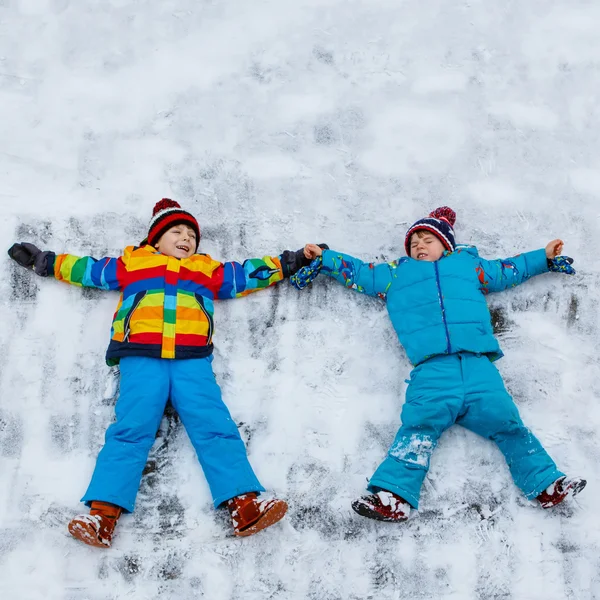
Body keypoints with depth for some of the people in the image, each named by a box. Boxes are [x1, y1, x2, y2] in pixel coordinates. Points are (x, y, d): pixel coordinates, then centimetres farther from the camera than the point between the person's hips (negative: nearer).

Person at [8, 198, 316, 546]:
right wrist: (45, 262, 30)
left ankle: (245, 505, -22)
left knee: (215, 426, -13)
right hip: (141, 359, -1)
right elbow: (89, 270, 31)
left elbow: (248, 273, 32)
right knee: (131, 429, -16)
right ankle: (103, 513, -24)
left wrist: (290, 262, 28)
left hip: (192, 361, 1)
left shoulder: (209, 271, 31)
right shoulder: (132, 264, 26)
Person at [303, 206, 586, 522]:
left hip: (478, 365, 2)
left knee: (507, 423, -6)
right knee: (418, 428, -19)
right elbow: (359, 272, 33)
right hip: (432, 370, -1)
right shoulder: (396, 274, 28)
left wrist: (544, 258, 41)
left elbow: (507, 271, 40)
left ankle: (547, 484, 1)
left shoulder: (469, 265, 29)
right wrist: (324, 258, 31)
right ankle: (392, 494, -27)